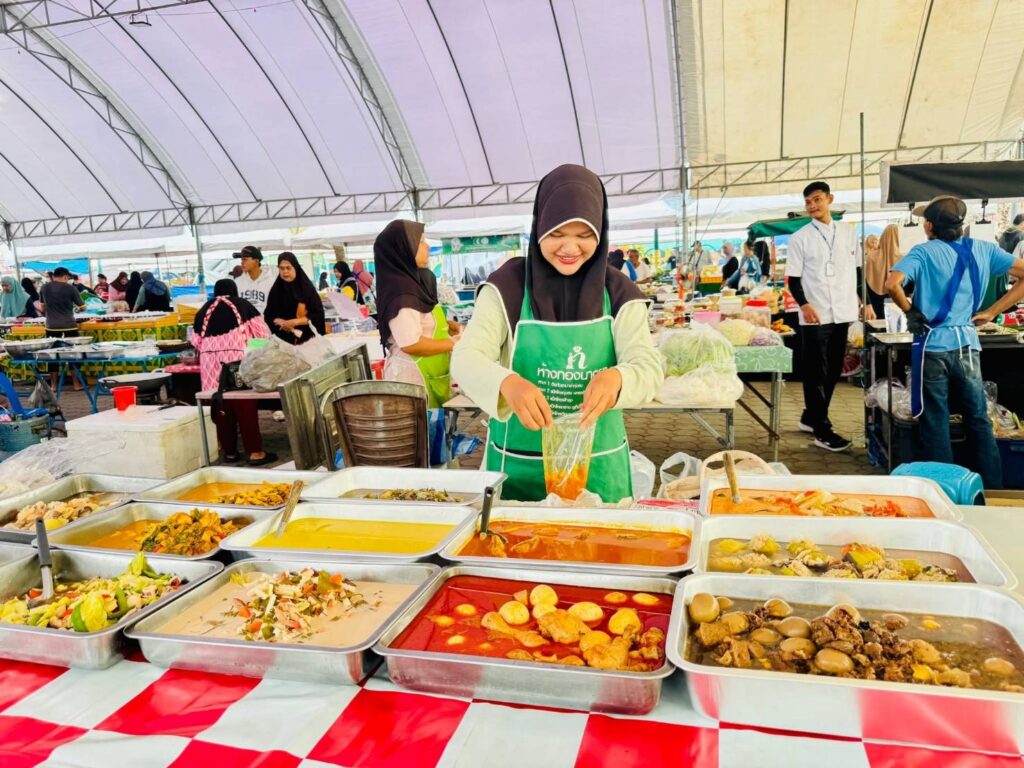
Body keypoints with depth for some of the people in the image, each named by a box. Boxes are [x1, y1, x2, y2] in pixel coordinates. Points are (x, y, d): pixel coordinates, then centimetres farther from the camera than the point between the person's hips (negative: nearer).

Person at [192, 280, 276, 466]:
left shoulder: (204, 310, 17)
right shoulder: (242, 305, 11)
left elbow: (196, 341, 16)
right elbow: (263, 333, 8)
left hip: (211, 363, 3)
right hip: (236, 360, -3)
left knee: (222, 407, 9)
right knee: (245, 406, -1)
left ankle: (229, 452, 17)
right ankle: (255, 452, -1)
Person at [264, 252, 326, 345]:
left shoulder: (307, 287, -3)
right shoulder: (276, 289, 5)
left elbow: (318, 313, -7)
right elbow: (268, 315, 9)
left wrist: (295, 322, -16)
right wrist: (279, 322, -12)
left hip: (307, 337, -2)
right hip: (283, 338, 2)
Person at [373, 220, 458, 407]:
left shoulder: (412, 281, 10)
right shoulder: (401, 291, -19)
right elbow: (411, 344, -24)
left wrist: (444, 325, 8)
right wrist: (454, 343, -14)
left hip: (427, 373, 9)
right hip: (412, 374, -9)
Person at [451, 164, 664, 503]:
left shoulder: (618, 292, -2)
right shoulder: (507, 286, -7)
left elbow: (649, 366, -10)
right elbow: (466, 358, -15)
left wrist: (616, 377, -33)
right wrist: (506, 382, -37)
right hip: (519, 462, -1)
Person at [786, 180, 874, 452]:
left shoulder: (847, 233, 11)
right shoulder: (799, 238, -1)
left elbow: (857, 270, 17)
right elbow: (793, 278, -4)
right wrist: (804, 305, -19)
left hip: (842, 314, 5)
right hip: (815, 316, -5)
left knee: (833, 370, 12)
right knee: (816, 373, -2)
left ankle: (811, 417, 26)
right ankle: (821, 430, 3)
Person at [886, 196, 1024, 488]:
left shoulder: (923, 252, -7)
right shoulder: (983, 250, 6)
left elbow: (892, 284, -22)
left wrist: (910, 311, -6)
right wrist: (991, 312, 7)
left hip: (932, 345, -3)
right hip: (967, 344, 4)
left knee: (935, 425, 6)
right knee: (979, 421, 13)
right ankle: (993, 493, 18)